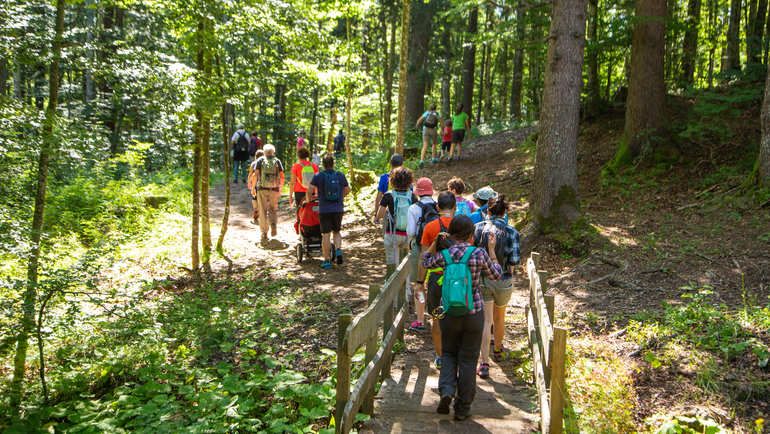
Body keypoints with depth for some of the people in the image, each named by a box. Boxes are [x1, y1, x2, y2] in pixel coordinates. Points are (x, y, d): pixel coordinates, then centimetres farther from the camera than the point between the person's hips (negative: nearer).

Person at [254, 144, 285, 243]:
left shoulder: (260, 160, 3)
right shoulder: (277, 161, 6)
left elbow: (255, 175, -4)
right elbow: (282, 177, 1)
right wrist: (280, 189, 11)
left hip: (262, 189, -1)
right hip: (274, 189, 1)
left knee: (263, 211, 6)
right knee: (273, 210, 16)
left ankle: (264, 234, 6)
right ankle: (273, 225, -10)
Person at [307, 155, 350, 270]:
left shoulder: (318, 176, -4)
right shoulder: (340, 175, 4)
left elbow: (310, 190, -10)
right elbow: (347, 190, 14)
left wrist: (308, 200, 9)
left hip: (324, 210, -2)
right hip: (338, 209, 2)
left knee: (326, 235, 2)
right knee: (336, 232, 19)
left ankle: (327, 261, 4)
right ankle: (338, 250, -5)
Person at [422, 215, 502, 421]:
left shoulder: (443, 255, -7)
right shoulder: (479, 254, -12)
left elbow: (426, 262, 15)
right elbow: (496, 275, 5)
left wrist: (436, 241, 12)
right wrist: (492, 250, 12)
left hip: (449, 314, 1)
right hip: (474, 313, -1)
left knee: (449, 353, 22)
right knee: (468, 359, 10)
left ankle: (446, 391, 0)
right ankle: (462, 408, 17)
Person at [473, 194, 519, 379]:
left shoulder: (478, 228, -8)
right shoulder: (511, 232, -10)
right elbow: (514, 261, -12)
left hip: (482, 279, -1)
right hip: (504, 280, 1)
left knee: (486, 320, 1)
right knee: (499, 317, 23)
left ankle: (484, 362, -8)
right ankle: (498, 350, 45)